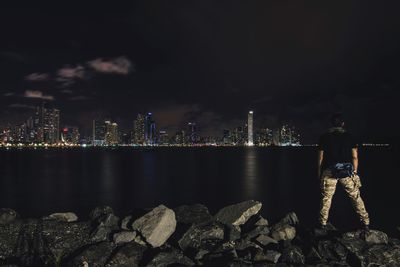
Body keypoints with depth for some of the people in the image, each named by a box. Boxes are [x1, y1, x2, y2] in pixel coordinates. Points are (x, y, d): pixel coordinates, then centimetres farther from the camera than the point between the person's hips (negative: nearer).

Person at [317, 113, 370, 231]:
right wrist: (354, 173, 12)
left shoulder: (324, 137, 4)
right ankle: (366, 223, 16)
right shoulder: (349, 136, 5)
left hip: (330, 171, 0)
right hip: (347, 171, 1)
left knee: (326, 198, 9)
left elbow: (320, 158, 3)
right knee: (356, 197, 11)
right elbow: (355, 157, 3)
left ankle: (323, 224, 14)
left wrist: (319, 174, 11)